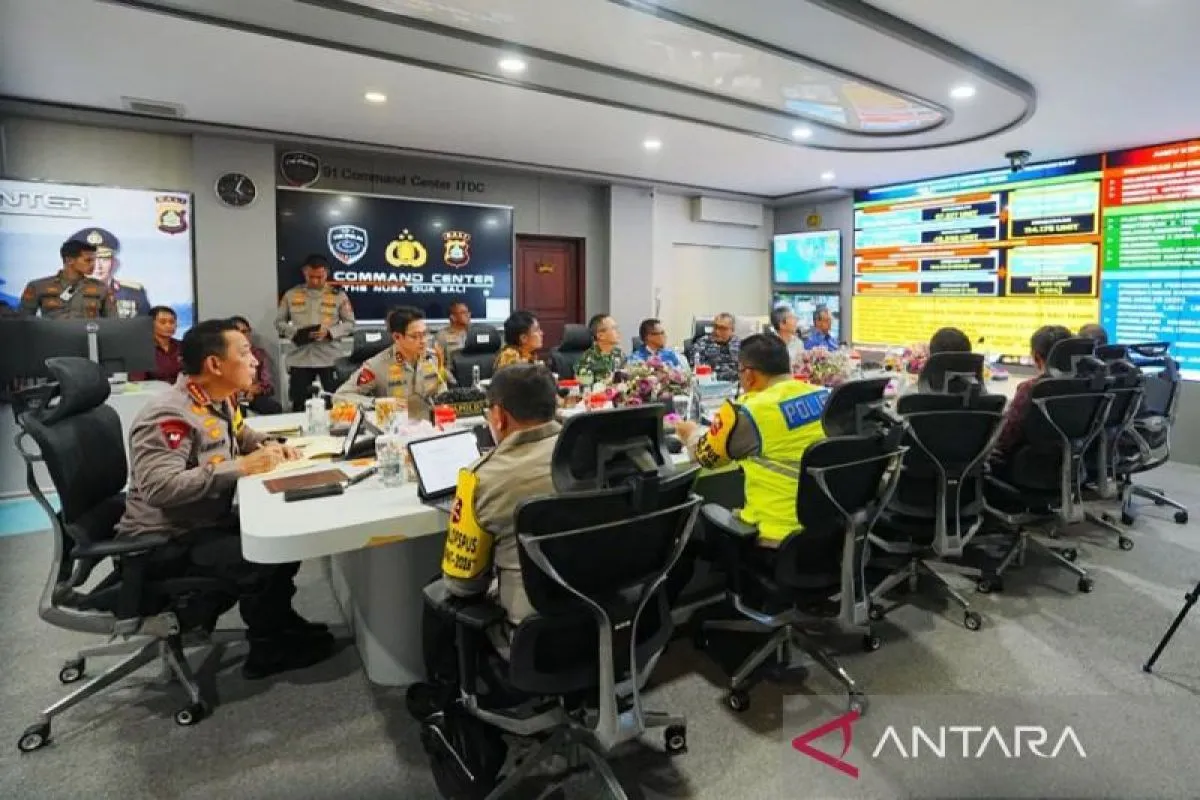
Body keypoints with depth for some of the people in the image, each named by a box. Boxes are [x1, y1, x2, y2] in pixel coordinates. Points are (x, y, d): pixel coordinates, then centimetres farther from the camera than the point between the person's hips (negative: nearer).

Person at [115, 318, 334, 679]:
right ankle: (270, 649, 0)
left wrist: (270, 446, 0)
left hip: (208, 522, 9)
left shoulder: (218, 400, 2)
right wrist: (242, 467, -33)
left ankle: (280, 620, 18)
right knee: (262, 558, -24)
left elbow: (241, 435, 23)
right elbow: (160, 487, -37)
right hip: (165, 540, -9)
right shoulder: (170, 414, -26)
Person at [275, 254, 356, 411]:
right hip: (300, 358, 2)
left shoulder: (338, 295, 1)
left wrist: (329, 332, -15)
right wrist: (295, 333, -11)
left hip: (329, 358, -1)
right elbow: (279, 322, 10)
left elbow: (350, 323, 2)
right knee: (298, 405, 9)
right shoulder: (291, 294, 5)